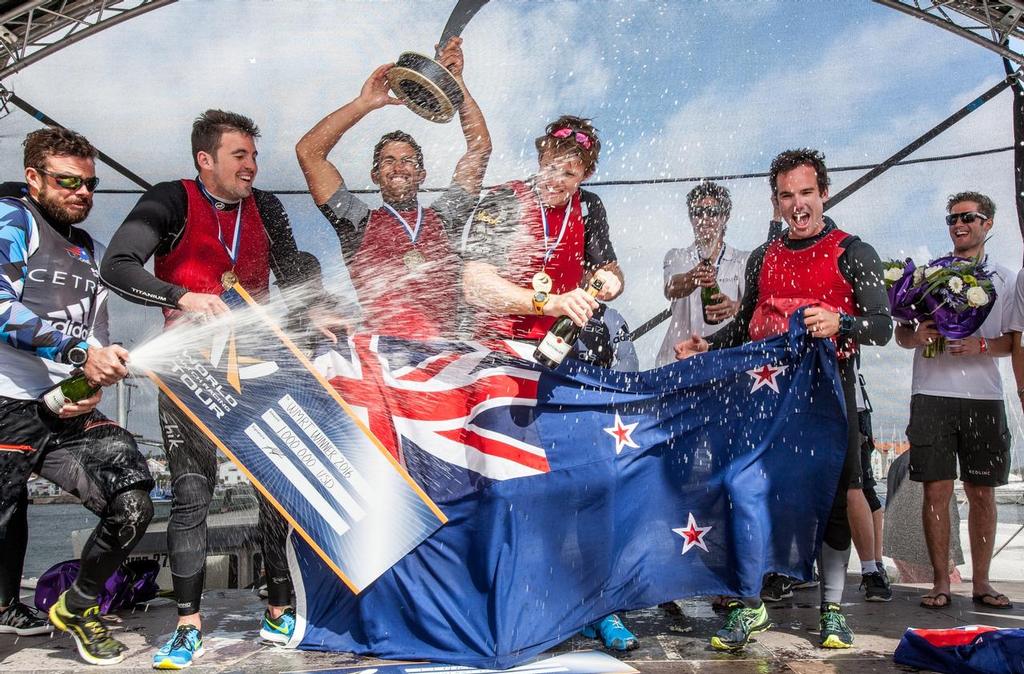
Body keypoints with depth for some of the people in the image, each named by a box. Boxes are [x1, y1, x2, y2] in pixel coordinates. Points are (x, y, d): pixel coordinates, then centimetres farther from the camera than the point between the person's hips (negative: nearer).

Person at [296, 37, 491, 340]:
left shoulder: (444, 218, 22)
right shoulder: (359, 222, 18)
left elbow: (480, 147, 21)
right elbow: (308, 152, 14)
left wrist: (456, 83, 15)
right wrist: (364, 103, 14)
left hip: (443, 349, 1)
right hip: (380, 349, -1)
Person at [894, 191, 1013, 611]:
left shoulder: (1004, 279, 12)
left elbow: (1015, 340, 7)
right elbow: (900, 332, 9)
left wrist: (981, 345, -12)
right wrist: (917, 337, -13)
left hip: (983, 395, 1)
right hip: (931, 392, -1)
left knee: (982, 492, 6)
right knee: (936, 489, -1)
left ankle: (981, 581, 17)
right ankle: (941, 581, 7)